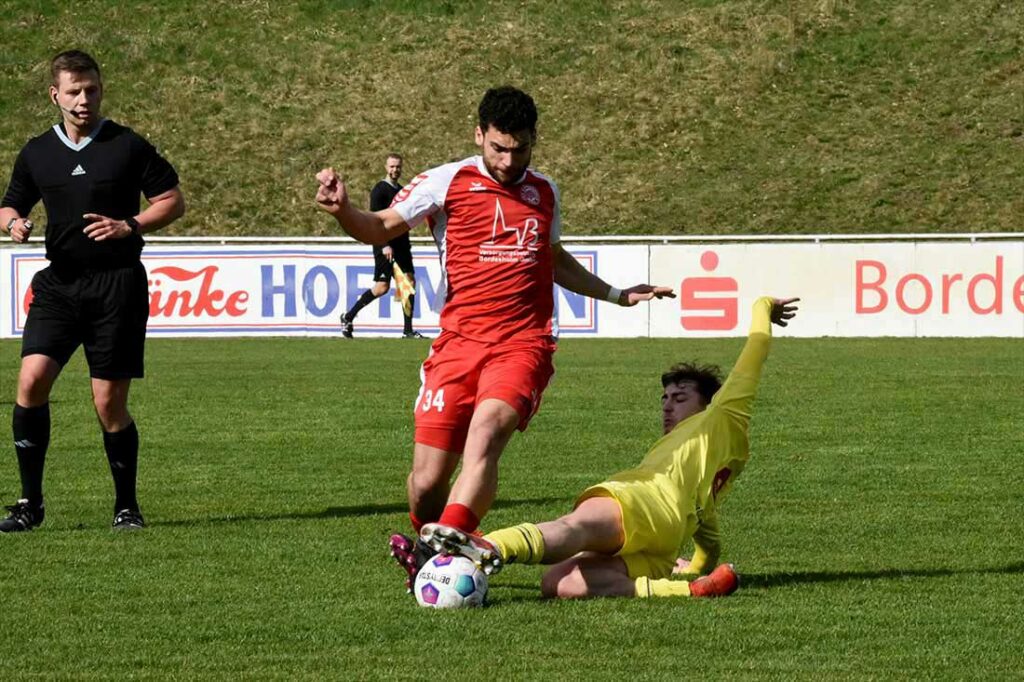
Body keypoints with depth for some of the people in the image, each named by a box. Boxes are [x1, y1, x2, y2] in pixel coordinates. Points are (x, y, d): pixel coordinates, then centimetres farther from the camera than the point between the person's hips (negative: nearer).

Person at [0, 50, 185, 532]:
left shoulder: (128, 147, 1)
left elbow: (173, 201, 4)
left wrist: (130, 226, -12)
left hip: (117, 284, -3)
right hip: (59, 281, 3)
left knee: (109, 403, -3)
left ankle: (126, 505, 15)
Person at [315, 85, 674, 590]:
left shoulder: (544, 193, 18)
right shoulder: (447, 182, 5)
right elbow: (381, 230, 1)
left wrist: (616, 295, 40)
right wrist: (342, 210, -20)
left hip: (523, 344, 1)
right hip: (458, 343, -1)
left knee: (485, 434, -29)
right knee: (427, 484, -7)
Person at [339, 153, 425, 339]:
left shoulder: (402, 191, 17)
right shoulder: (380, 190, -8)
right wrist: (384, 245, -23)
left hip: (401, 245, 8)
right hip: (385, 245, -8)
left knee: (410, 282, 0)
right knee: (382, 287, -9)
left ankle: (408, 330, 4)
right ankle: (348, 317, 5)